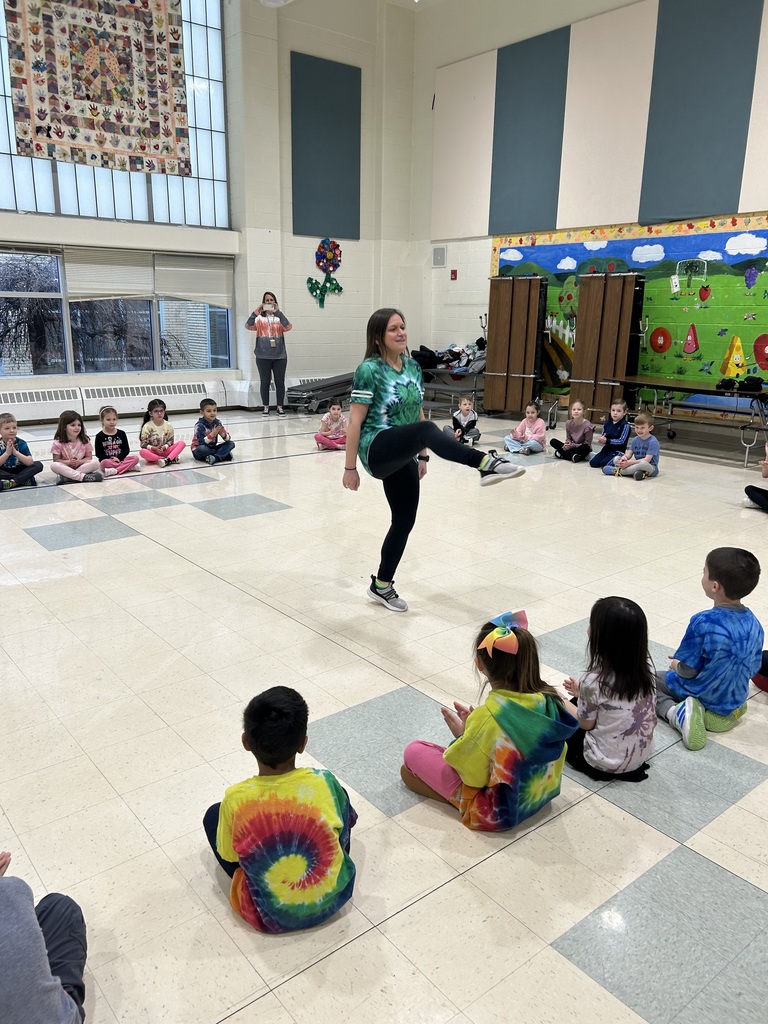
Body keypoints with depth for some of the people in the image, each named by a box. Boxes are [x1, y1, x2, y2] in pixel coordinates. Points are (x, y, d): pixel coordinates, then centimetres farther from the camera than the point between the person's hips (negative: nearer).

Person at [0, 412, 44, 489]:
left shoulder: (21, 443, -8)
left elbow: (30, 462, -19)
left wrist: (15, 452, -30)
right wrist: (7, 453, -32)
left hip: (20, 471, 2)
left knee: (39, 465, -21)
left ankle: (12, 482, -30)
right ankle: (25, 480, -27)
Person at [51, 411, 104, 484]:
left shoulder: (85, 440, -1)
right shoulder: (58, 443, -6)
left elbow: (89, 457, 1)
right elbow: (56, 460, -5)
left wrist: (80, 462, -20)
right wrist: (69, 462, -22)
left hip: (81, 465, 2)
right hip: (66, 467, -2)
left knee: (95, 462, -26)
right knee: (54, 465, -32)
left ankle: (66, 477, -30)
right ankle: (83, 476, -41)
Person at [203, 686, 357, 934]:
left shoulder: (235, 799, -23)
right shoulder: (324, 782, -19)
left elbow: (229, 857, -4)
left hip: (272, 916, -1)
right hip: (335, 897, 2)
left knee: (213, 815, 11)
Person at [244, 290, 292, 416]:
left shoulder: (279, 317, 5)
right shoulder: (259, 317, 3)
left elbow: (288, 327, -14)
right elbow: (248, 326, -14)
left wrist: (278, 312, -20)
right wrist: (255, 312, -24)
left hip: (280, 356, 1)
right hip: (263, 356, 0)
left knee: (280, 382, 4)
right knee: (265, 382, 6)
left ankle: (280, 407, 13)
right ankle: (265, 407, 15)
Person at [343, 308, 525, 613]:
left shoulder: (413, 366, 8)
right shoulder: (370, 370, -11)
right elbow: (355, 422, -12)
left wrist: (421, 454, 17)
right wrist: (350, 468, -11)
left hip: (402, 456, 8)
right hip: (377, 450, -8)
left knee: (405, 519, 10)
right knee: (427, 430, -35)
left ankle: (381, 586, 26)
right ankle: (485, 464, -49)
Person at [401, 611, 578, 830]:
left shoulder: (487, 717, -33)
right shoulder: (549, 698, -16)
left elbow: (472, 775, -19)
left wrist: (462, 734, -4)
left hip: (499, 813, -6)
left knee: (414, 751, 4)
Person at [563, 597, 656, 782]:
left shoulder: (594, 680, -28)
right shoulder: (645, 666, -11)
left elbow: (586, 724, -11)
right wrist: (583, 693, 13)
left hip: (605, 763, -6)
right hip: (640, 755, 6)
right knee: (576, 704, 23)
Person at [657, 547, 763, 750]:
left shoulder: (703, 623, -30)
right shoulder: (754, 624, -11)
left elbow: (687, 671, -22)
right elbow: (752, 670, 3)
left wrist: (677, 665, 3)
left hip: (701, 695, -6)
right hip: (735, 702, 6)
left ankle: (676, 712, -11)